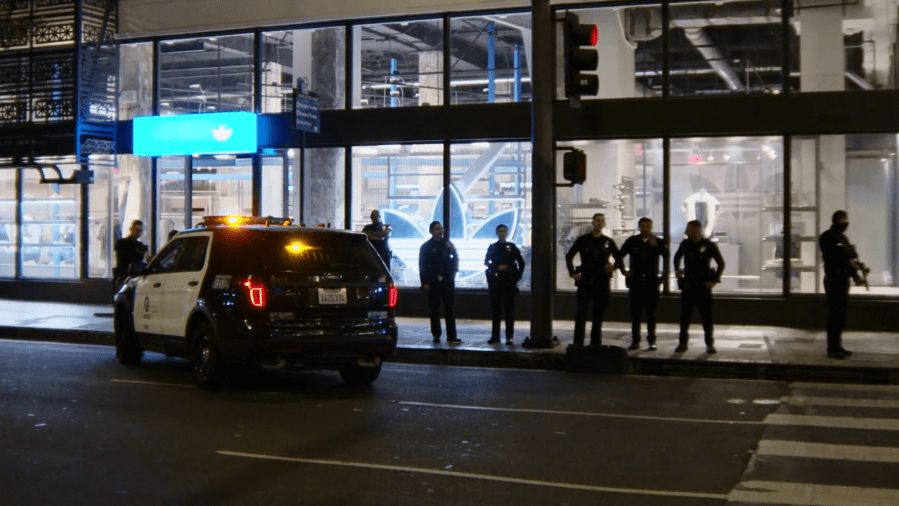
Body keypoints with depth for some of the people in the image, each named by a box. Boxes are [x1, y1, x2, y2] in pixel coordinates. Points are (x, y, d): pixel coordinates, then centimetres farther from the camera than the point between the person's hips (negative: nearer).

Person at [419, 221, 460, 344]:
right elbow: (422, 266, -3)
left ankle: (451, 337, 0)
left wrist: (453, 271, 7)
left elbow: (455, 257, 20)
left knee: (450, 308, -1)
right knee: (434, 309, 3)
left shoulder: (447, 243, 9)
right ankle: (436, 335, 15)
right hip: (433, 282, -2)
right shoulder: (426, 246, 0)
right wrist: (424, 283, -9)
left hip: (448, 280, 2)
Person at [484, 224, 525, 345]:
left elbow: (521, 263, 7)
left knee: (509, 309, -3)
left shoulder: (512, 247, 5)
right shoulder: (492, 247, 11)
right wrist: (497, 267, -3)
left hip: (509, 282, -2)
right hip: (495, 281, 2)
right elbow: (486, 262, 12)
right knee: (495, 310, 4)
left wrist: (517, 277, 0)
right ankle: (495, 337, 10)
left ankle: (509, 337, 1)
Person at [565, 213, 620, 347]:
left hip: (602, 282, 2)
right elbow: (569, 256, 9)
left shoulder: (608, 242, 8)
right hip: (585, 281, -2)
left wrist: (614, 266, -5)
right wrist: (573, 273, -1)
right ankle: (578, 345, -7)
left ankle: (595, 344, 12)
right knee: (580, 314, -7)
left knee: (599, 316, 6)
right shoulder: (583, 240, 4)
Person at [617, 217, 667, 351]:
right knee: (635, 313, 4)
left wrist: (656, 246, -32)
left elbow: (666, 254, -17)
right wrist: (624, 271, 5)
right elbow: (620, 256, 14)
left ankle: (652, 341, 8)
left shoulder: (658, 242, 2)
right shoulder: (632, 241, 5)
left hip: (651, 281, -1)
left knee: (651, 314, 3)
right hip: (635, 281, 1)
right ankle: (635, 341, 10)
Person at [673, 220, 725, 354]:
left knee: (706, 317, 1)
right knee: (684, 316, 4)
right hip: (687, 285, 3)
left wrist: (714, 280, -7)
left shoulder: (709, 245, -6)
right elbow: (677, 257, 25)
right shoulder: (685, 244, 5)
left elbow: (721, 263, 0)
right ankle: (682, 343, 13)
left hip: (703, 286, -3)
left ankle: (710, 344, 10)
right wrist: (677, 270, 10)